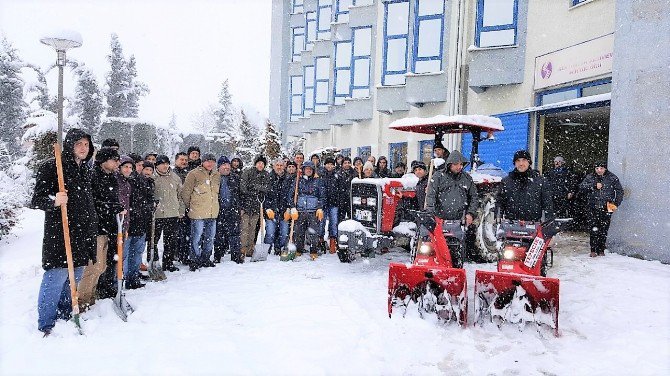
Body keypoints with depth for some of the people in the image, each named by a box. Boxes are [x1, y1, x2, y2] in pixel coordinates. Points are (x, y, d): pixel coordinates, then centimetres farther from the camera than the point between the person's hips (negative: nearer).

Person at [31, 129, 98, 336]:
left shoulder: (85, 171, 16)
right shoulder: (51, 167, -6)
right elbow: (36, 200, -9)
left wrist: (92, 232, 25)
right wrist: (54, 201, -30)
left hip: (82, 235, 7)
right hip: (59, 234, -7)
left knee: (73, 279, 13)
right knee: (56, 278, -7)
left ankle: (64, 319, 27)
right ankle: (46, 326, 7)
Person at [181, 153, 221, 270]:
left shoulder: (217, 175, 11)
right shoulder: (194, 174, -8)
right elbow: (185, 192, -5)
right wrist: (189, 207, 0)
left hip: (213, 213, 6)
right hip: (198, 213, -6)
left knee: (210, 238, 14)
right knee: (197, 237, -2)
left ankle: (205, 259, 27)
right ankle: (194, 261, 9)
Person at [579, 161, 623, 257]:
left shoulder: (612, 178, 4)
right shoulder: (590, 177, 7)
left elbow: (620, 191, 9)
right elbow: (582, 186, -4)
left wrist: (616, 204, 0)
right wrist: (594, 185, -14)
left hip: (606, 208, 0)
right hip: (593, 208, 0)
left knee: (604, 230, 3)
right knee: (593, 229, -4)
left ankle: (601, 250, 14)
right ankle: (593, 250, 4)